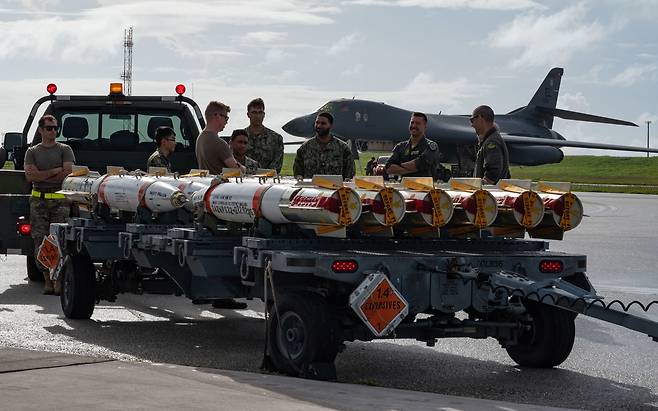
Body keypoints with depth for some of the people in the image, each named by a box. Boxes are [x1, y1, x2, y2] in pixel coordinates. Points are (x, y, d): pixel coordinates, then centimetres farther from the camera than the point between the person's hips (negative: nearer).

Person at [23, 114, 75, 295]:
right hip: (38, 200, 2)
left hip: (60, 200, -2)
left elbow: (68, 173, -6)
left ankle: (58, 280, -10)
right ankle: (47, 280, 1)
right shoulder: (32, 151, 12)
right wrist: (55, 171, -7)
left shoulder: (65, 150, 9)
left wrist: (41, 175, -4)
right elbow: (29, 175, -2)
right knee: (40, 241, -3)